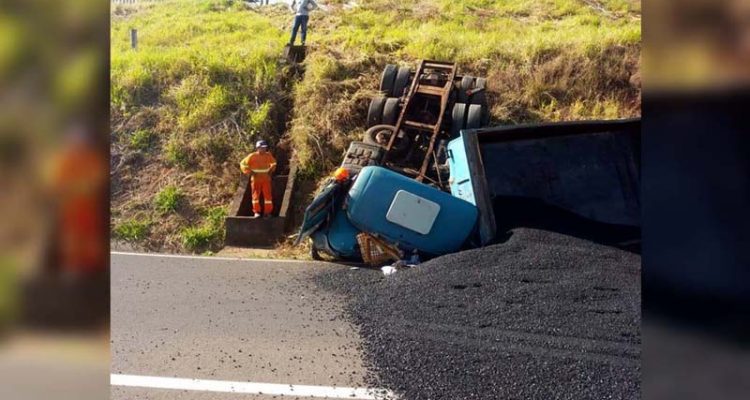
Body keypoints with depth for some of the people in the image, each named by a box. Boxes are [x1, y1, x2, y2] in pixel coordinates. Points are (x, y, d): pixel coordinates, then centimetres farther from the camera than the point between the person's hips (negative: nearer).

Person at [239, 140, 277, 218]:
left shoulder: (268, 155, 3)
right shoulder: (252, 156, -7)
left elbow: (274, 163, 23)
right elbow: (243, 164, -1)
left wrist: (271, 170, 9)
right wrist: (250, 172, -6)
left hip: (266, 179, 2)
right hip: (256, 179, -2)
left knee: (268, 195, 1)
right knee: (256, 195, 2)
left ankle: (267, 212, 9)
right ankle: (256, 212, 10)